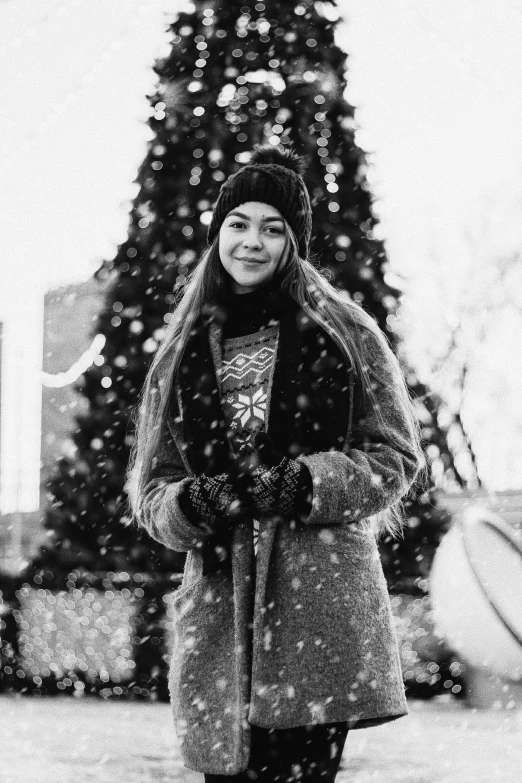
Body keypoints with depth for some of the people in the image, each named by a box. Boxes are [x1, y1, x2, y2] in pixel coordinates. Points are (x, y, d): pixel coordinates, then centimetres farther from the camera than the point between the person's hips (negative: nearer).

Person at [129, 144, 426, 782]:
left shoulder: (344, 333, 8)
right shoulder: (182, 353, 15)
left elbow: (397, 456, 6)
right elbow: (150, 489, 16)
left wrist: (303, 484, -10)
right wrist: (192, 503, -8)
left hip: (323, 593, -2)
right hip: (222, 603, 2)